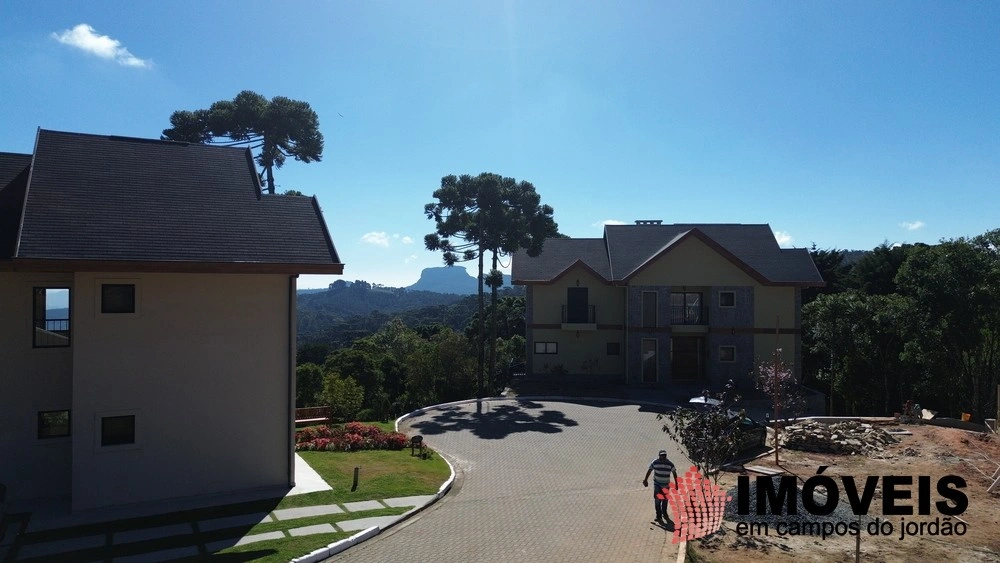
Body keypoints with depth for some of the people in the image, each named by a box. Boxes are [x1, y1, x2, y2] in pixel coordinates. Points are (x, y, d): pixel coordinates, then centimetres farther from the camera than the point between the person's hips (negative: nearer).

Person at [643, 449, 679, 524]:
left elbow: (674, 473, -2)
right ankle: (659, 516, 4)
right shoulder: (655, 462, -10)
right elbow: (649, 470, 0)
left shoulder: (670, 463, -9)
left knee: (665, 500, 15)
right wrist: (645, 480, 3)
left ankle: (664, 514, 35)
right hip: (657, 484, -1)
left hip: (666, 485, 1)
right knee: (657, 500, -6)